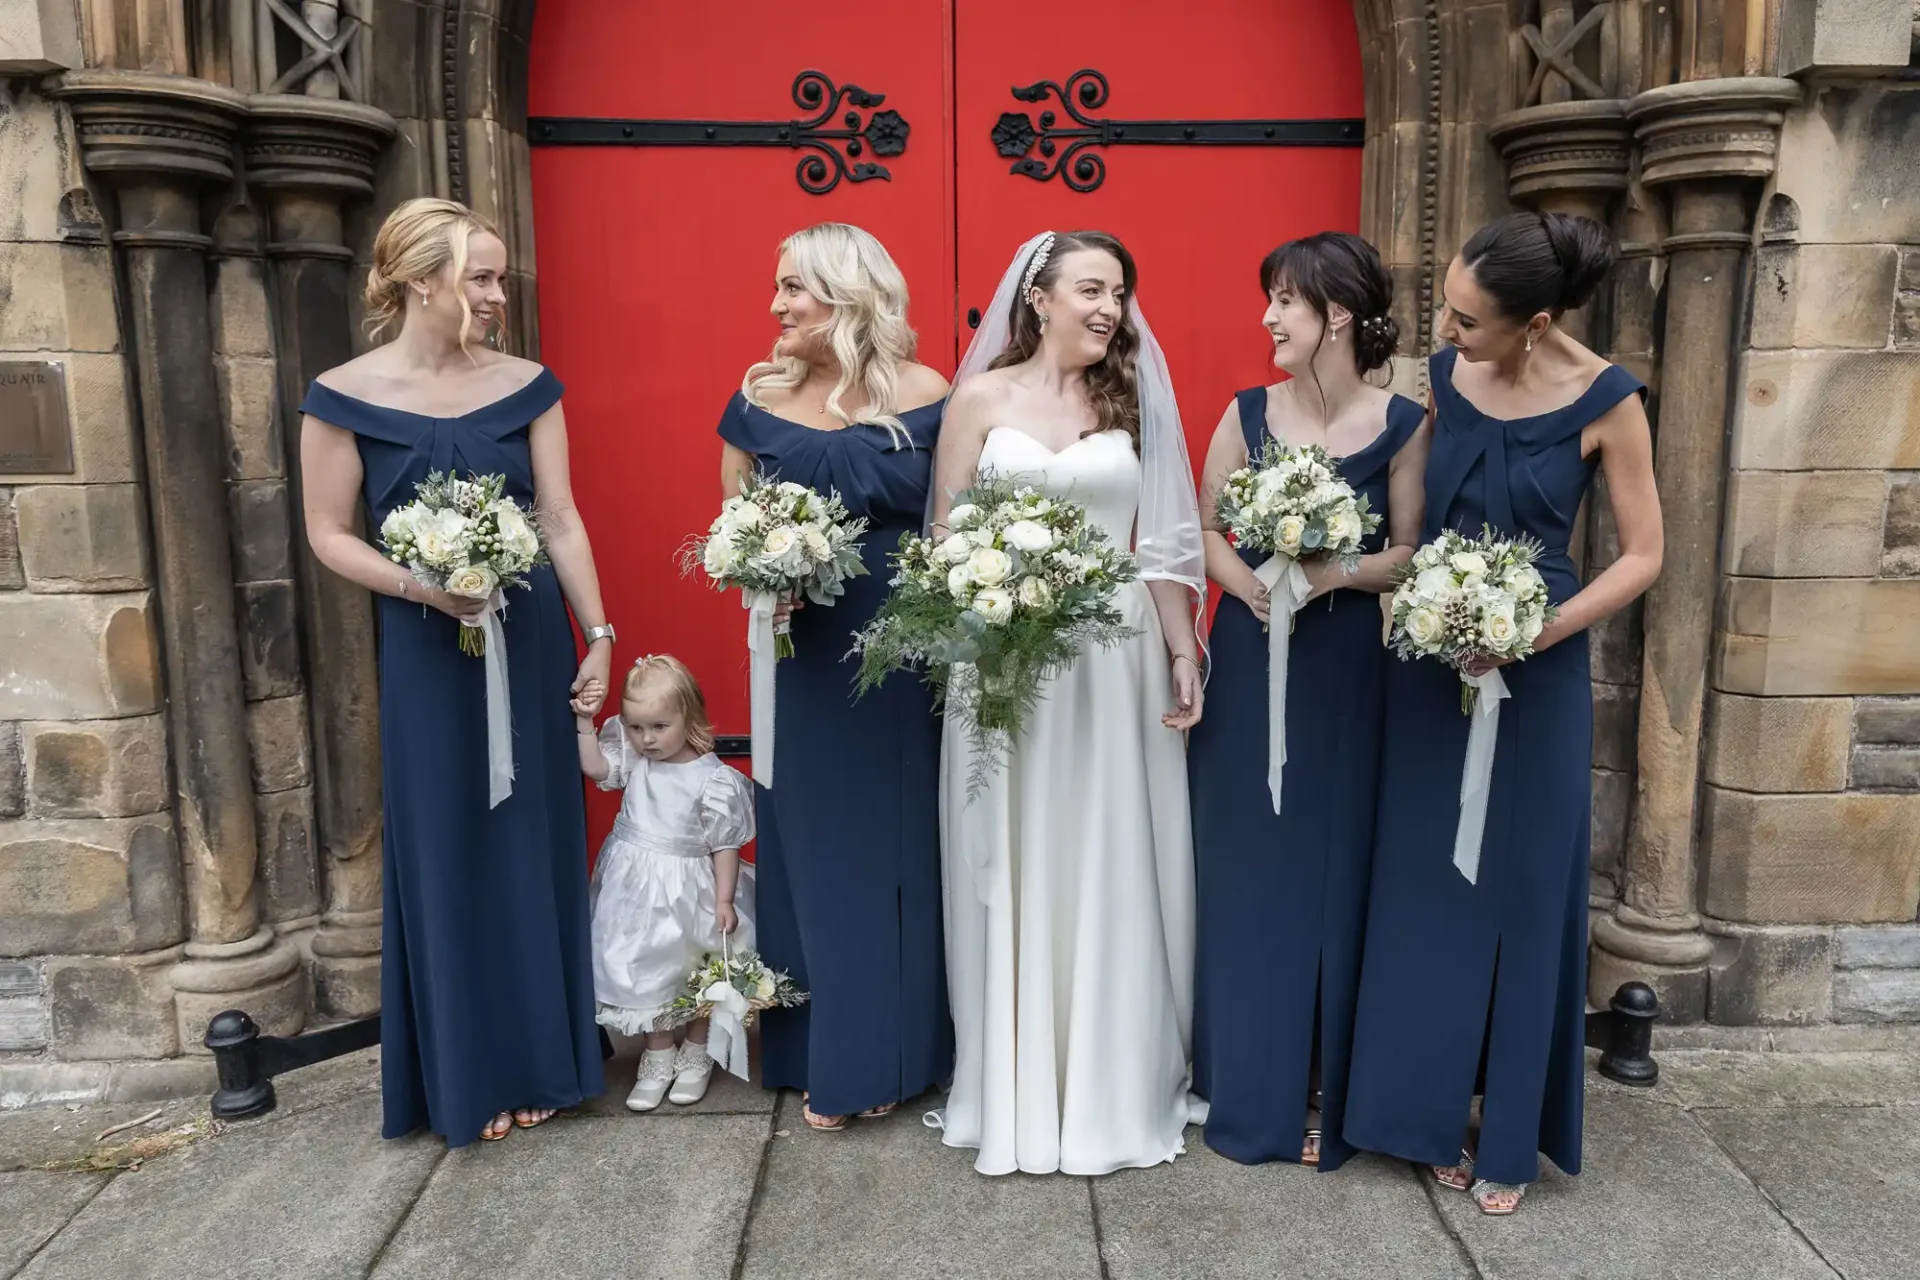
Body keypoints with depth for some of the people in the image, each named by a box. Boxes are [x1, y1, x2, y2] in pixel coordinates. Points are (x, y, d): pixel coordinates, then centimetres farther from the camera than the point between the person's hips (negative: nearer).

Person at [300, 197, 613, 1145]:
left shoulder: (526, 385, 2)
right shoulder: (345, 396, -5)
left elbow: (560, 518, 2)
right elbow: (329, 534, -2)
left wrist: (598, 633, -2)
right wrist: (422, 586, -18)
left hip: (532, 637, 3)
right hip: (428, 650, -2)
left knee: (534, 842, 9)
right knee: (448, 852, 6)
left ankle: (538, 1060, 25)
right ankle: (470, 1077, 22)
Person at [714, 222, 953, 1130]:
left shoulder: (924, 396, -3)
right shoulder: (760, 397, 1)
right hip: (804, 660, 1)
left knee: (899, 842, 9)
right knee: (812, 844, 9)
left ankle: (891, 1053, 26)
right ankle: (823, 1054, 25)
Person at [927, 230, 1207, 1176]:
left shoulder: (1134, 403, 7)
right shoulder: (982, 397, 3)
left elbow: (1162, 546, 6)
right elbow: (945, 536, 2)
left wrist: (1184, 656, 3)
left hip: (1116, 660, 1)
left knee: (1110, 870, 8)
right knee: (1013, 873, 7)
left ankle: (1114, 1088, 24)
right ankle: (1014, 1088, 22)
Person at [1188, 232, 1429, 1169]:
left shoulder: (1401, 424, -3)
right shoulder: (1248, 414, 1)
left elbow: (1411, 554, -1)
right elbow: (1202, 530, 4)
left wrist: (1337, 573, -18)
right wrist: (1250, 585, -14)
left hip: (1346, 669, -1)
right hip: (1249, 661, 2)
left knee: (1329, 873, 5)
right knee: (1242, 871, 7)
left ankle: (1322, 1098, 22)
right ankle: (1247, 1093, 24)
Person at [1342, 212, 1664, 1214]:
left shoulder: (1605, 401, -11)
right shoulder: (1443, 376, -2)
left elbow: (1641, 555, -6)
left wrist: (1539, 630, -18)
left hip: (1535, 671, -3)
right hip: (1430, 661, 3)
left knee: (1521, 895, 7)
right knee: (1424, 889, 9)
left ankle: (1509, 1138, 24)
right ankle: (1432, 1112, 27)